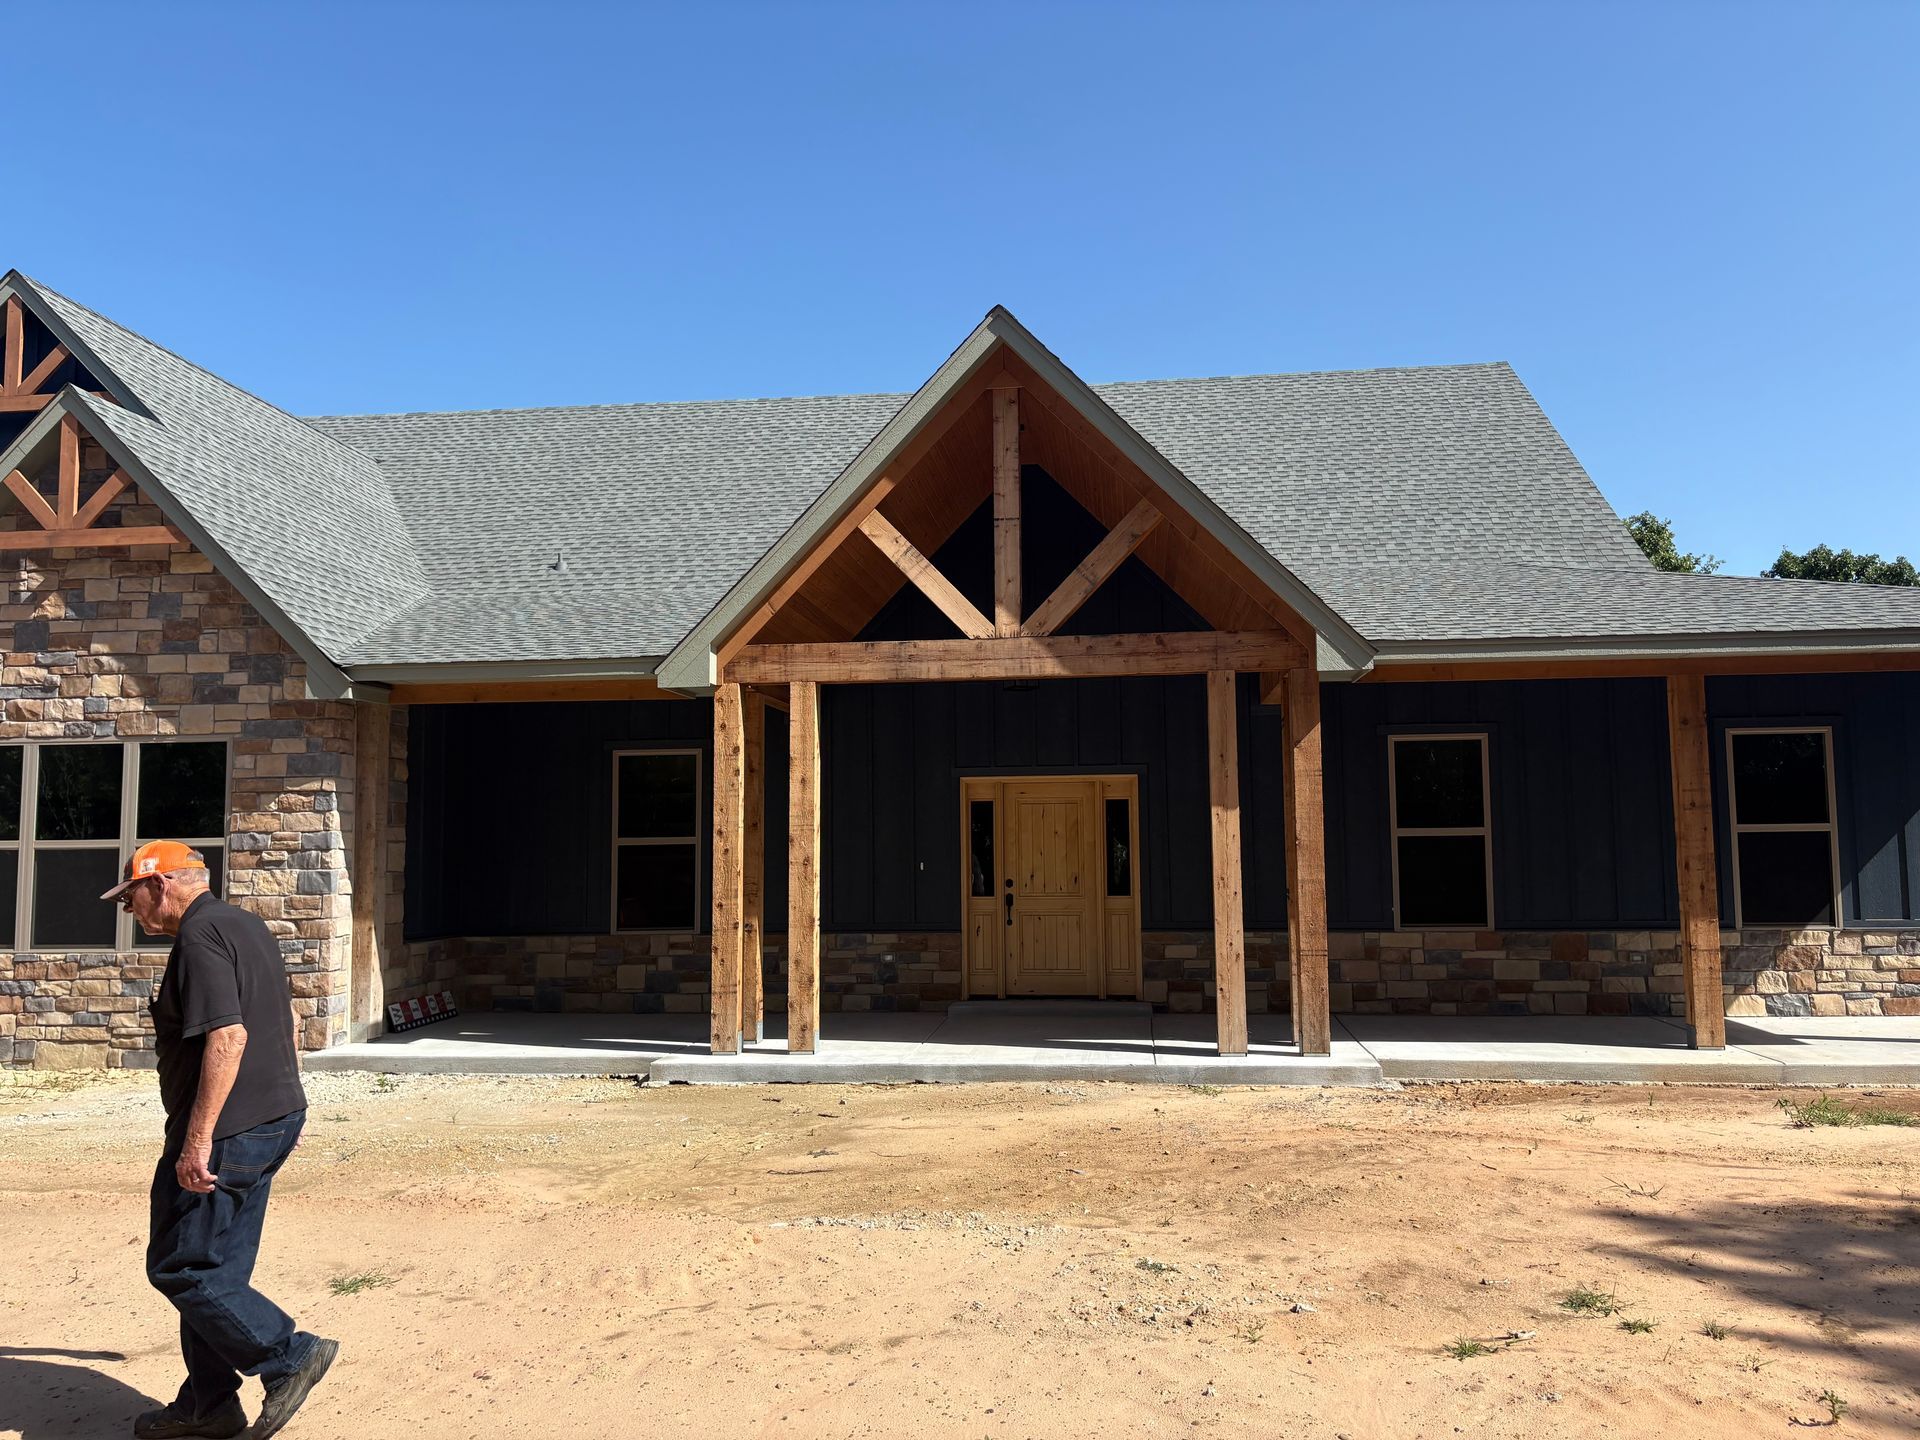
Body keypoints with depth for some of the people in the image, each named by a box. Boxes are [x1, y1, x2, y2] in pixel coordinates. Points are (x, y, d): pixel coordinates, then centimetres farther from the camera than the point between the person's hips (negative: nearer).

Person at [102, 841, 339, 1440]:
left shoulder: (199, 936, -16)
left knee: (179, 1268, 1)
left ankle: (289, 1356, 2)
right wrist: (284, 1106, 27)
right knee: (216, 1268, 16)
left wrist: (197, 1140, -25)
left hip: (227, 1134, -10)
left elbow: (228, 1035, -26)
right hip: (276, 1120, 10)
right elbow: (282, 1021, 22)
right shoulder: (248, 925, 15)